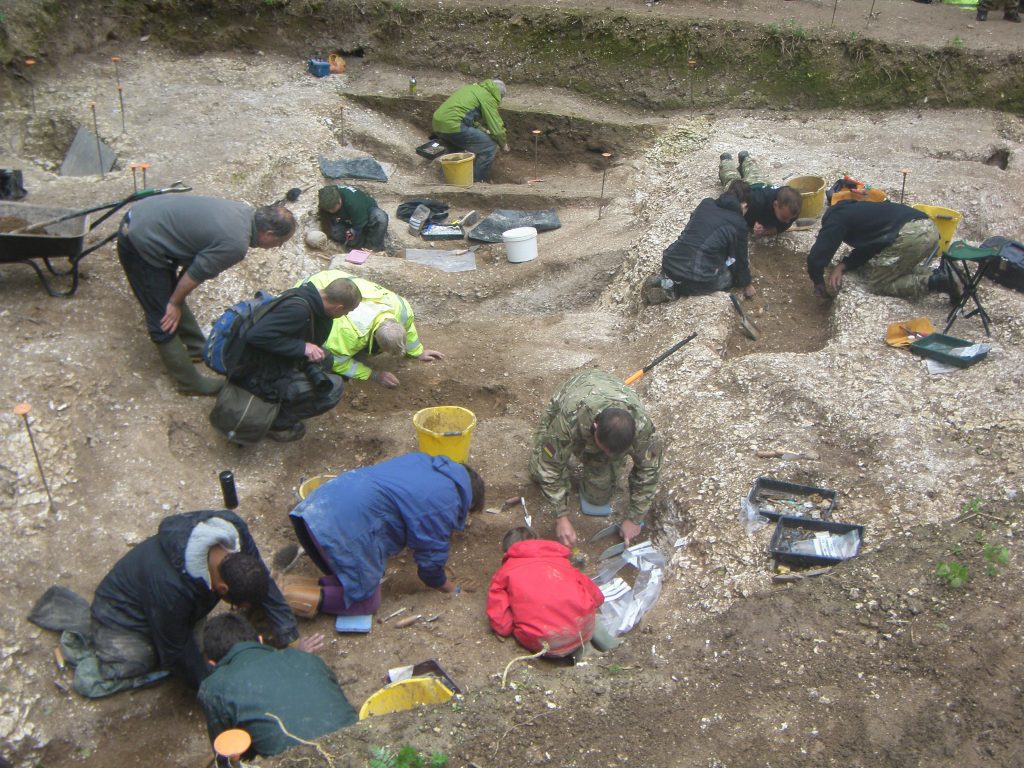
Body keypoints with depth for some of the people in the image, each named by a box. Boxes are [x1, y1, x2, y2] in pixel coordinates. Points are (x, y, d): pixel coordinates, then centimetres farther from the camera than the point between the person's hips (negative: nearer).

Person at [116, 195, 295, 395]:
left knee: (171, 293, 25)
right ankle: (191, 382, 15)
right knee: (166, 321, 3)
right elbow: (195, 275, -15)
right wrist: (174, 304, 2)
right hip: (141, 245, -10)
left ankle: (197, 347, 43)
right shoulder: (235, 245, -25)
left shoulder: (245, 211, 1)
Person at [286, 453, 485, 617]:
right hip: (343, 527, -9)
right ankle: (303, 597, -7)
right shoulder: (446, 504, -2)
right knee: (366, 602, 8)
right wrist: (450, 588, 25)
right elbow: (431, 555, 5)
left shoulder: (422, 460, 21)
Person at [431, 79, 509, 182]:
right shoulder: (488, 98, -1)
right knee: (489, 147, -3)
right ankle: (478, 181, 2)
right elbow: (496, 128, -3)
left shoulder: (474, 88, 26)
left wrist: (483, 131, 38)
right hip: (453, 126, -10)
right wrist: (504, 144, 14)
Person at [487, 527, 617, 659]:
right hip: (585, 631, 4)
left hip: (549, 645, -4)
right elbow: (596, 597, 21)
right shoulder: (558, 559, 20)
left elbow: (501, 625, 4)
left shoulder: (504, 573, 13)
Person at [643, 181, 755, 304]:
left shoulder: (706, 202, 11)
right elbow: (740, 258, 9)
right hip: (699, 277, -6)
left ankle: (666, 280, 7)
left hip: (670, 263, 6)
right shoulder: (739, 224, -2)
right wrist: (747, 285, 28)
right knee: (733, 274, 22)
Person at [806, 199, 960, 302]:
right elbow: (867, 246, 31)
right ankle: (938, 274, 11)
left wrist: (819, 283, 15)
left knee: (877, 283, 6)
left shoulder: (835, 219, 7)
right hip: (927, 227, 9)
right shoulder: (853, 211, 32)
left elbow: (816, 257, -1)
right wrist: (843, 266, 16)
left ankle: (934, 281, -5)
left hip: (910, 234, -9)